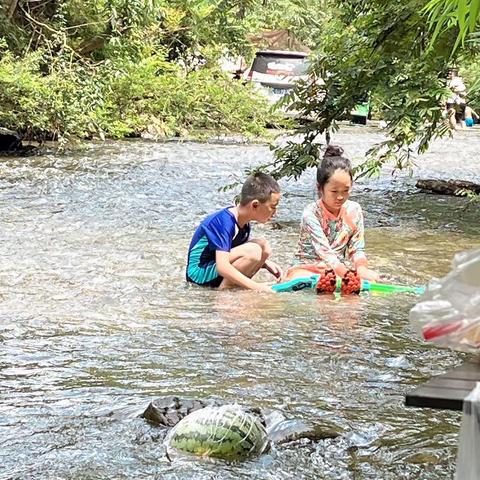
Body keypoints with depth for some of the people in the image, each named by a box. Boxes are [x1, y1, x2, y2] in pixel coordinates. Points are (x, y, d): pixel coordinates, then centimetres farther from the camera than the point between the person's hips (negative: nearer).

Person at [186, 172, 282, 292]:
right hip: (199, 273, -9)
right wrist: (255, 286, -36)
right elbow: (222, 267, -34)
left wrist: (265, 263, 0)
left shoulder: (242, 222, 4)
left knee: (264, 246, 0)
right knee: (253, 251, -26)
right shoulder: (224, 221, -25)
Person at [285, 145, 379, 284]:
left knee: (372, 278, -20)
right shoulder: (311, 213, -16)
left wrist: (361, 269, -23)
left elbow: (357, 248, 0)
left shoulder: (354, 211, -1)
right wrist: (347, 275, -35)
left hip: (341, 267, 5)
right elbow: (324, 251, -25)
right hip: (309, 268, -5)